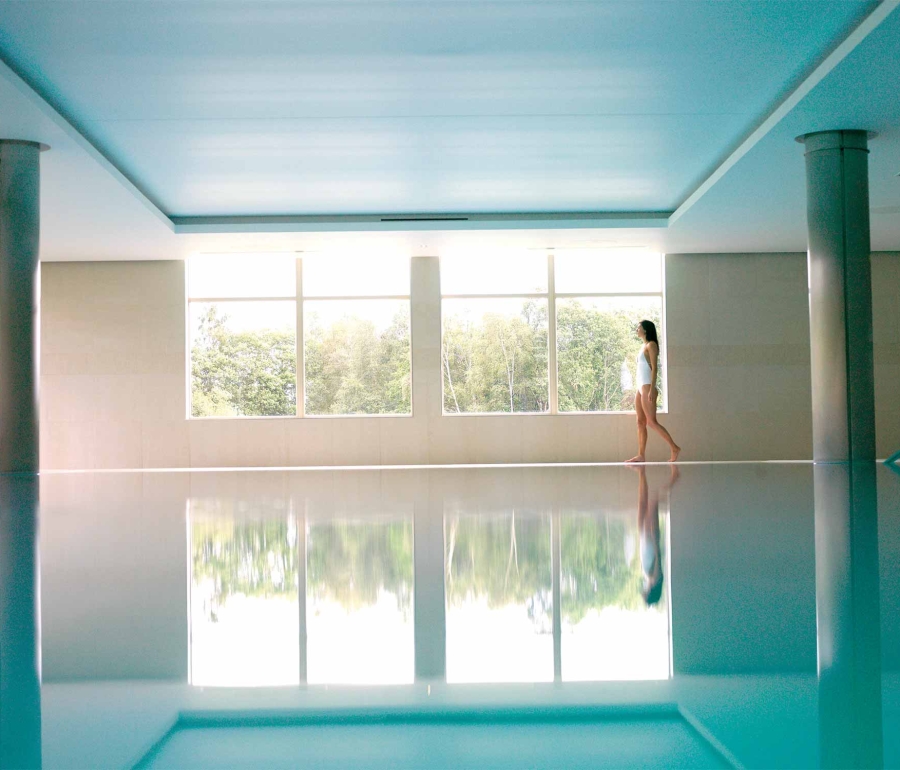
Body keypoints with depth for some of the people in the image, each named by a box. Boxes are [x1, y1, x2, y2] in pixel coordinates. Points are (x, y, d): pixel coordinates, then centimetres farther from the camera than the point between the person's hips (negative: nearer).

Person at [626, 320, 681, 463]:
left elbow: (654, 368, -13)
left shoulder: (651, 345, -6)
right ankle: (640, 455, 4)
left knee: (652, 421, -11)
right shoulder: (643, 346, 19)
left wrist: (652, 389, -20)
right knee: (641, 422, 5)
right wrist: (641, 390, 16)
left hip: (647, 387, -9)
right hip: (641, 387, 9)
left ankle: (674, 448, -7)